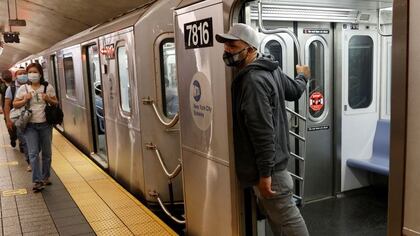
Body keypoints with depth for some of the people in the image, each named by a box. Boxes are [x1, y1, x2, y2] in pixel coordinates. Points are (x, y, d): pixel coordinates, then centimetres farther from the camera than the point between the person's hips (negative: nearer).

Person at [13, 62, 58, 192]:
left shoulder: (48, 87, 3)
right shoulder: (23, 88, 2)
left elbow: (56, 103, 10)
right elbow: (15, 104, 7)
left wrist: (48, 100, -11)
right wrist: (25, 100, -11)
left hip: (45, 124, 1)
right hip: (30, 125, -1)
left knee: (46, 153, 10)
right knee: (33, 153, -7)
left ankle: (45, 177, 26)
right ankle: (37, 181, -5)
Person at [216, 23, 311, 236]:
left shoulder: (252, 80, -24)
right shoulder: (270, 69, 7)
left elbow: (263, 131, -27)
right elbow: (294, 91, 23)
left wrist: (265, 173, -25)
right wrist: (302, 77, 46)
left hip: (267, 164, -10)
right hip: (271, 158, 10)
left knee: (286, 218, 1)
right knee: (271, 211, 23)